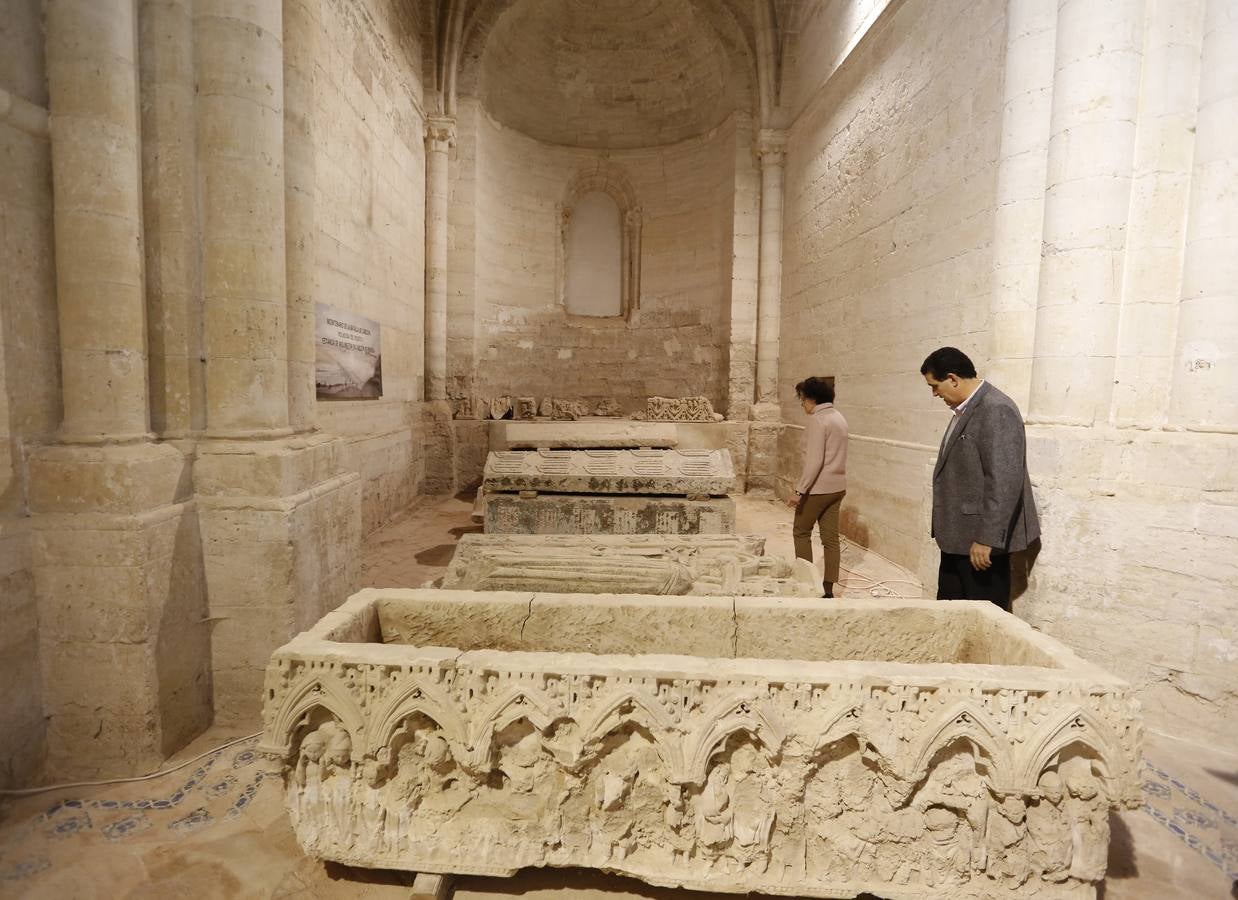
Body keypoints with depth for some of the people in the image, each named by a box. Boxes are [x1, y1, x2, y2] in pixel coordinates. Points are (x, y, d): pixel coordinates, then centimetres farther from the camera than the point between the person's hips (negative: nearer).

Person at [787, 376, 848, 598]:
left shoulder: (818, 420, -16)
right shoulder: (839, 417, 12)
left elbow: (814, 461, -22)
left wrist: (800, 490, -20)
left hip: (819, 487, -8)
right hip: (837, 486, 8)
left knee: (801, 531, 8)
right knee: (831, 537, 9)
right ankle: (828, 588, 14)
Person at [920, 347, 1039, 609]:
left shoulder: (996, 410, -18)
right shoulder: (966, 409, 12)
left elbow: (1004, 482, -23)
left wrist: (986, 538, -22)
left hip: (981, 540, -9)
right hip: (957, 538, 9)